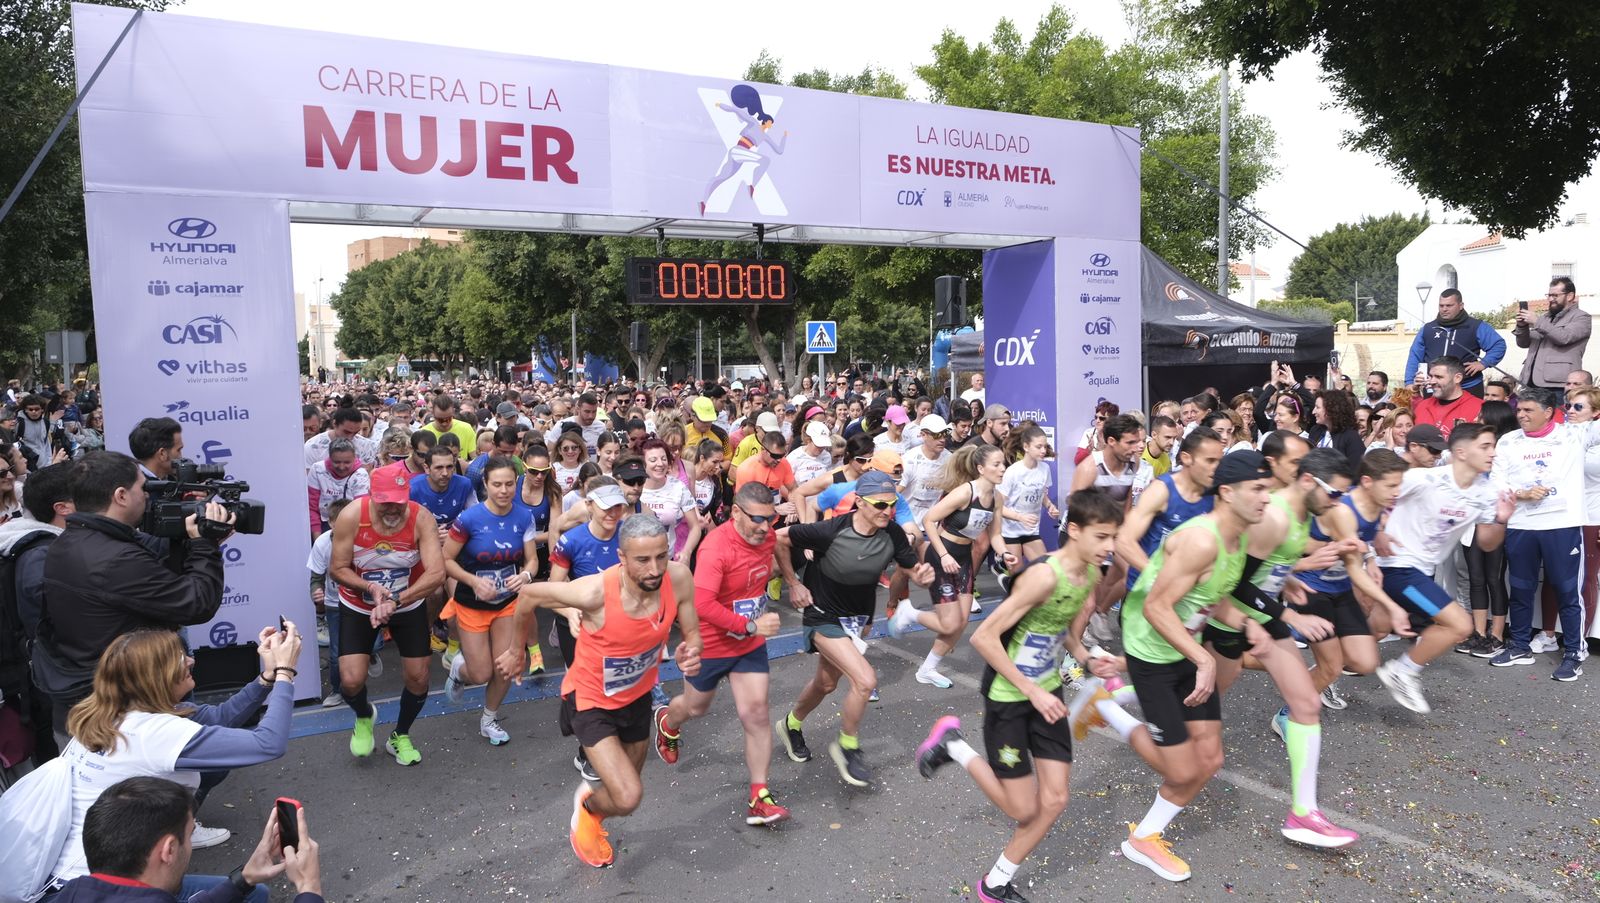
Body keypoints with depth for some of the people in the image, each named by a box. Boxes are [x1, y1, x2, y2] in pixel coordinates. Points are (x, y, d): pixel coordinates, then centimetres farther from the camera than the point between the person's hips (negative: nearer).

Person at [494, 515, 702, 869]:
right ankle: (588, 806, 22)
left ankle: (591, 818, 60)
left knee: (627, 786, 23)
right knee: (627, 798, -15)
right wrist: (515, 650, -3)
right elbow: (529, 594, -19)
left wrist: (692, 654, -32)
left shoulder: (679, 579, -25)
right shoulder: (595, 592, -36)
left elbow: (692, 632, -8)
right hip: (591, 701, -5)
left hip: (637, 695, 5)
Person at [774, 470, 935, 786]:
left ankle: (791, 725, 53)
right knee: (866, 680, -20)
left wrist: (922, 575, -33)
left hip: (860, 616, 6)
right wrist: (793, 584, -14)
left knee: (827, 682, 23)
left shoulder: (893, 534, -19)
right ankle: (847, 747, 7)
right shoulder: (831, 531, -30)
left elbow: (913, 571, -10)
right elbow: (780, 538, -20)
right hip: (825, 616, -6)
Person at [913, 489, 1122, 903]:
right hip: (1008, 697, -7)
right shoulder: (1044, 576, -29)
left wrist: (1085, 656, -10)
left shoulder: (1091, 575, -3)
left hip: (1047, 691, 7)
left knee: (1054, 801, 6)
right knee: (1022, 810, 1)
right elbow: (983, 638, -27)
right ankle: (953, 745, 20)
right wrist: (1031, 691, -24)